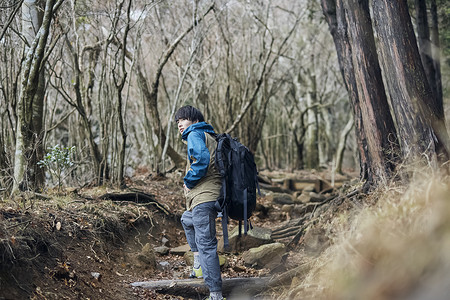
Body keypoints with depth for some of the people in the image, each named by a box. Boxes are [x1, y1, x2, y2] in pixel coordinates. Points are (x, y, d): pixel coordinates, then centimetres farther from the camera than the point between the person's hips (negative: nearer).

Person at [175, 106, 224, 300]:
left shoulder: (195, 134, -4)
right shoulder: (210, 137, 25)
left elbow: (201, 160, -23)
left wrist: (188, 182, -10)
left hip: (203, 197, -11)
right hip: (210, 196, 11)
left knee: (206, 244, -13)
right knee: (187, 220, 36)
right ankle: (198, 265, 33)